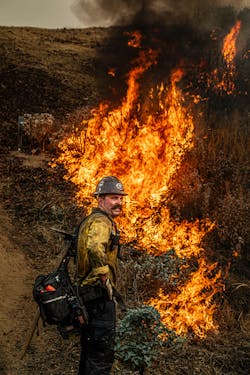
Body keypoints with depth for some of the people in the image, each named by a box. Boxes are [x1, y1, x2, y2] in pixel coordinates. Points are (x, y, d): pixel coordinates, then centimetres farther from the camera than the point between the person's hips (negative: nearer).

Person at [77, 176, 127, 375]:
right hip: (99, 293, -10)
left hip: (87, 292, 10)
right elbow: (95, 249, -35)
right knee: (102, 352, -6)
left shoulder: (90, 220, 18)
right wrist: (105, 279, -23)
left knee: (90, 349, 18)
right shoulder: (102, 222, -14)